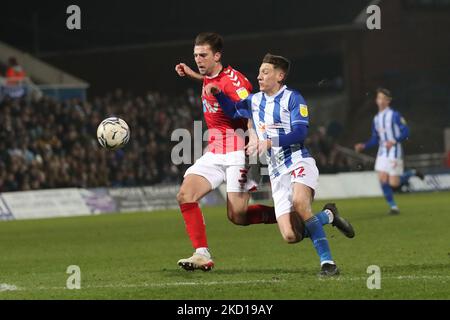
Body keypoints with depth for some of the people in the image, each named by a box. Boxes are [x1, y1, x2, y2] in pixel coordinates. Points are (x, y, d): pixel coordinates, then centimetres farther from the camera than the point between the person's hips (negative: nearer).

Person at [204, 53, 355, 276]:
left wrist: (269, 142, -23)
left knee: (299, 202, -38)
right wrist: (218, 93, 15)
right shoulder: (255, 101, 16)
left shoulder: (292, 98, -4)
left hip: (299, 162, -6)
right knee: (290, 236, -10)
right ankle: (328, 216, 19)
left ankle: (327, 262, -31)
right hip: (277, 172, 6)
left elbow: (300, 133, -14)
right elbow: (232, 111, 33)